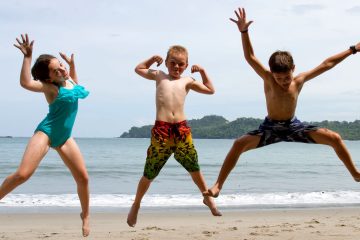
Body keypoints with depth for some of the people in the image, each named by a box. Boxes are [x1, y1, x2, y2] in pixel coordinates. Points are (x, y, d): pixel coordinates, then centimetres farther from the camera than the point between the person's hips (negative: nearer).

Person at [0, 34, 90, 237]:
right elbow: (26, 83, -34)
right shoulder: (49, 87, -13)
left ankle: (85, 215, 21)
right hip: (46, 132, -6)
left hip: (64, 137, 6)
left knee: (83, 177, 2)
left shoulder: (68, 79, 6)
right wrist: (28, 57, -36)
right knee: (23, 174, -22)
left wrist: (72, 64, 19)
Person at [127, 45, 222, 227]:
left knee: (194, 167, 7)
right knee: (150, 172, 3)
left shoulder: (187, 81, 14)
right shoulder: (159, 76, 15)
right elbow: (138, 69, 27)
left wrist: (202, 72, 11)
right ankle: (136, 205, 19)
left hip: (182, 128, 1)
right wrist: (152, 59, 17)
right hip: (161, 129, -1)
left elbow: (210, 90, 16)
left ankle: (207, 197, 27)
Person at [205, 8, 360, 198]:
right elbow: (250, 57, -27)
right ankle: (218, 186, -23)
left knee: (334, 138, -10)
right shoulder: (268, 80, -17)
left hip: (293, 126, 2)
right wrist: (244, 31, -42)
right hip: (270, 128, -2)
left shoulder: (299, 81, -12)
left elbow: (326, 64, -8)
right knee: (239, 144, -26)